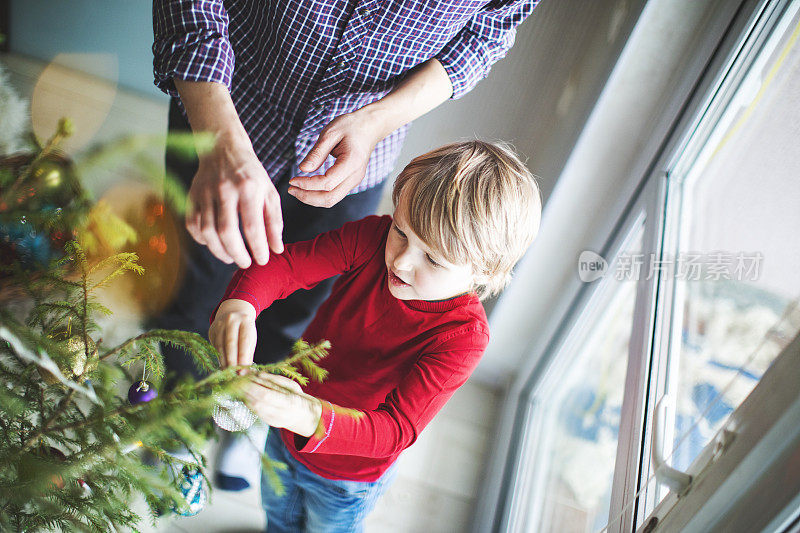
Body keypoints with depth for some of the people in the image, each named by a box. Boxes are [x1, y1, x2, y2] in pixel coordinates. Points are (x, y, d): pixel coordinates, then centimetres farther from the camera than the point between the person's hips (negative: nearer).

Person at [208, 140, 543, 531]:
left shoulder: (461, 337, -36)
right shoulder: (373, 238, -25)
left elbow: (396, 429, -39)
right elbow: (285, 263, -26)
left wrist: (313, 418, -56)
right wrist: (239, 303, -48)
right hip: (286, 433, 5)